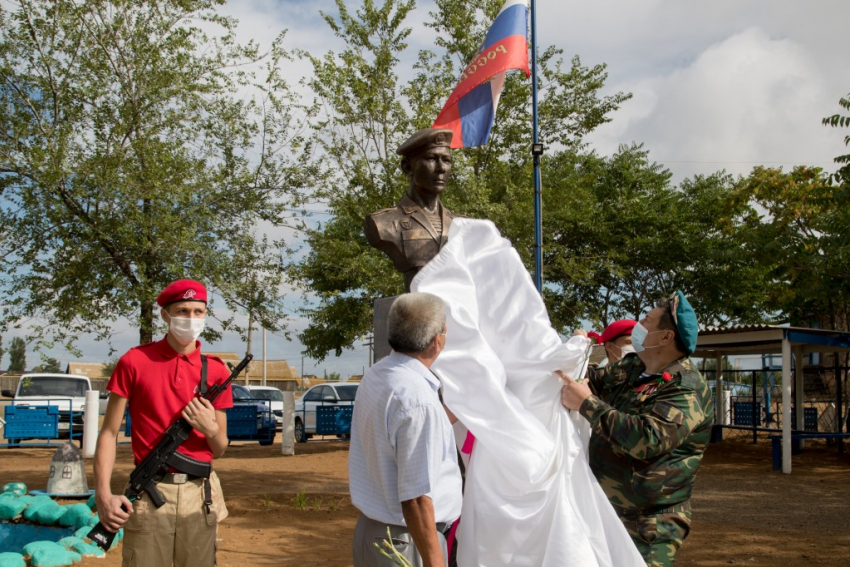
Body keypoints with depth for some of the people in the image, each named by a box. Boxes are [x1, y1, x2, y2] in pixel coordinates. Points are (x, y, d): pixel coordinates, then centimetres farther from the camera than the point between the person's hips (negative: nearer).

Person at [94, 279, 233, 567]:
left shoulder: (216, 371, 6)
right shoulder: (135, 362, -1)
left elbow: (219, 449, 11)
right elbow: (109, 433, -1)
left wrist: (211, 429, -11)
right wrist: (103, 494, -12)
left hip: (200, 496, 3)